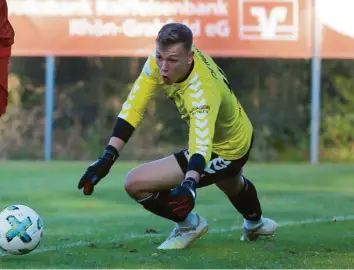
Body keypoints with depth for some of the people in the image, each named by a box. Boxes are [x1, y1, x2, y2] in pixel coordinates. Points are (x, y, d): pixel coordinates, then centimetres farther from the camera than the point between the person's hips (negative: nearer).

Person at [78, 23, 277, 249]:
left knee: (135, 183, -16)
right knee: (230, 185, 41)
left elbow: (202, 144, -54)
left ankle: (190, 224, 9)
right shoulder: (165, 56, -22)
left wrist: (188, 185, -73)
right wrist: (108, 157, -30)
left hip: (225, 151, -8)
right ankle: (255, 224, 73)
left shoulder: (203, 92, -41)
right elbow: (134, 105, -22)